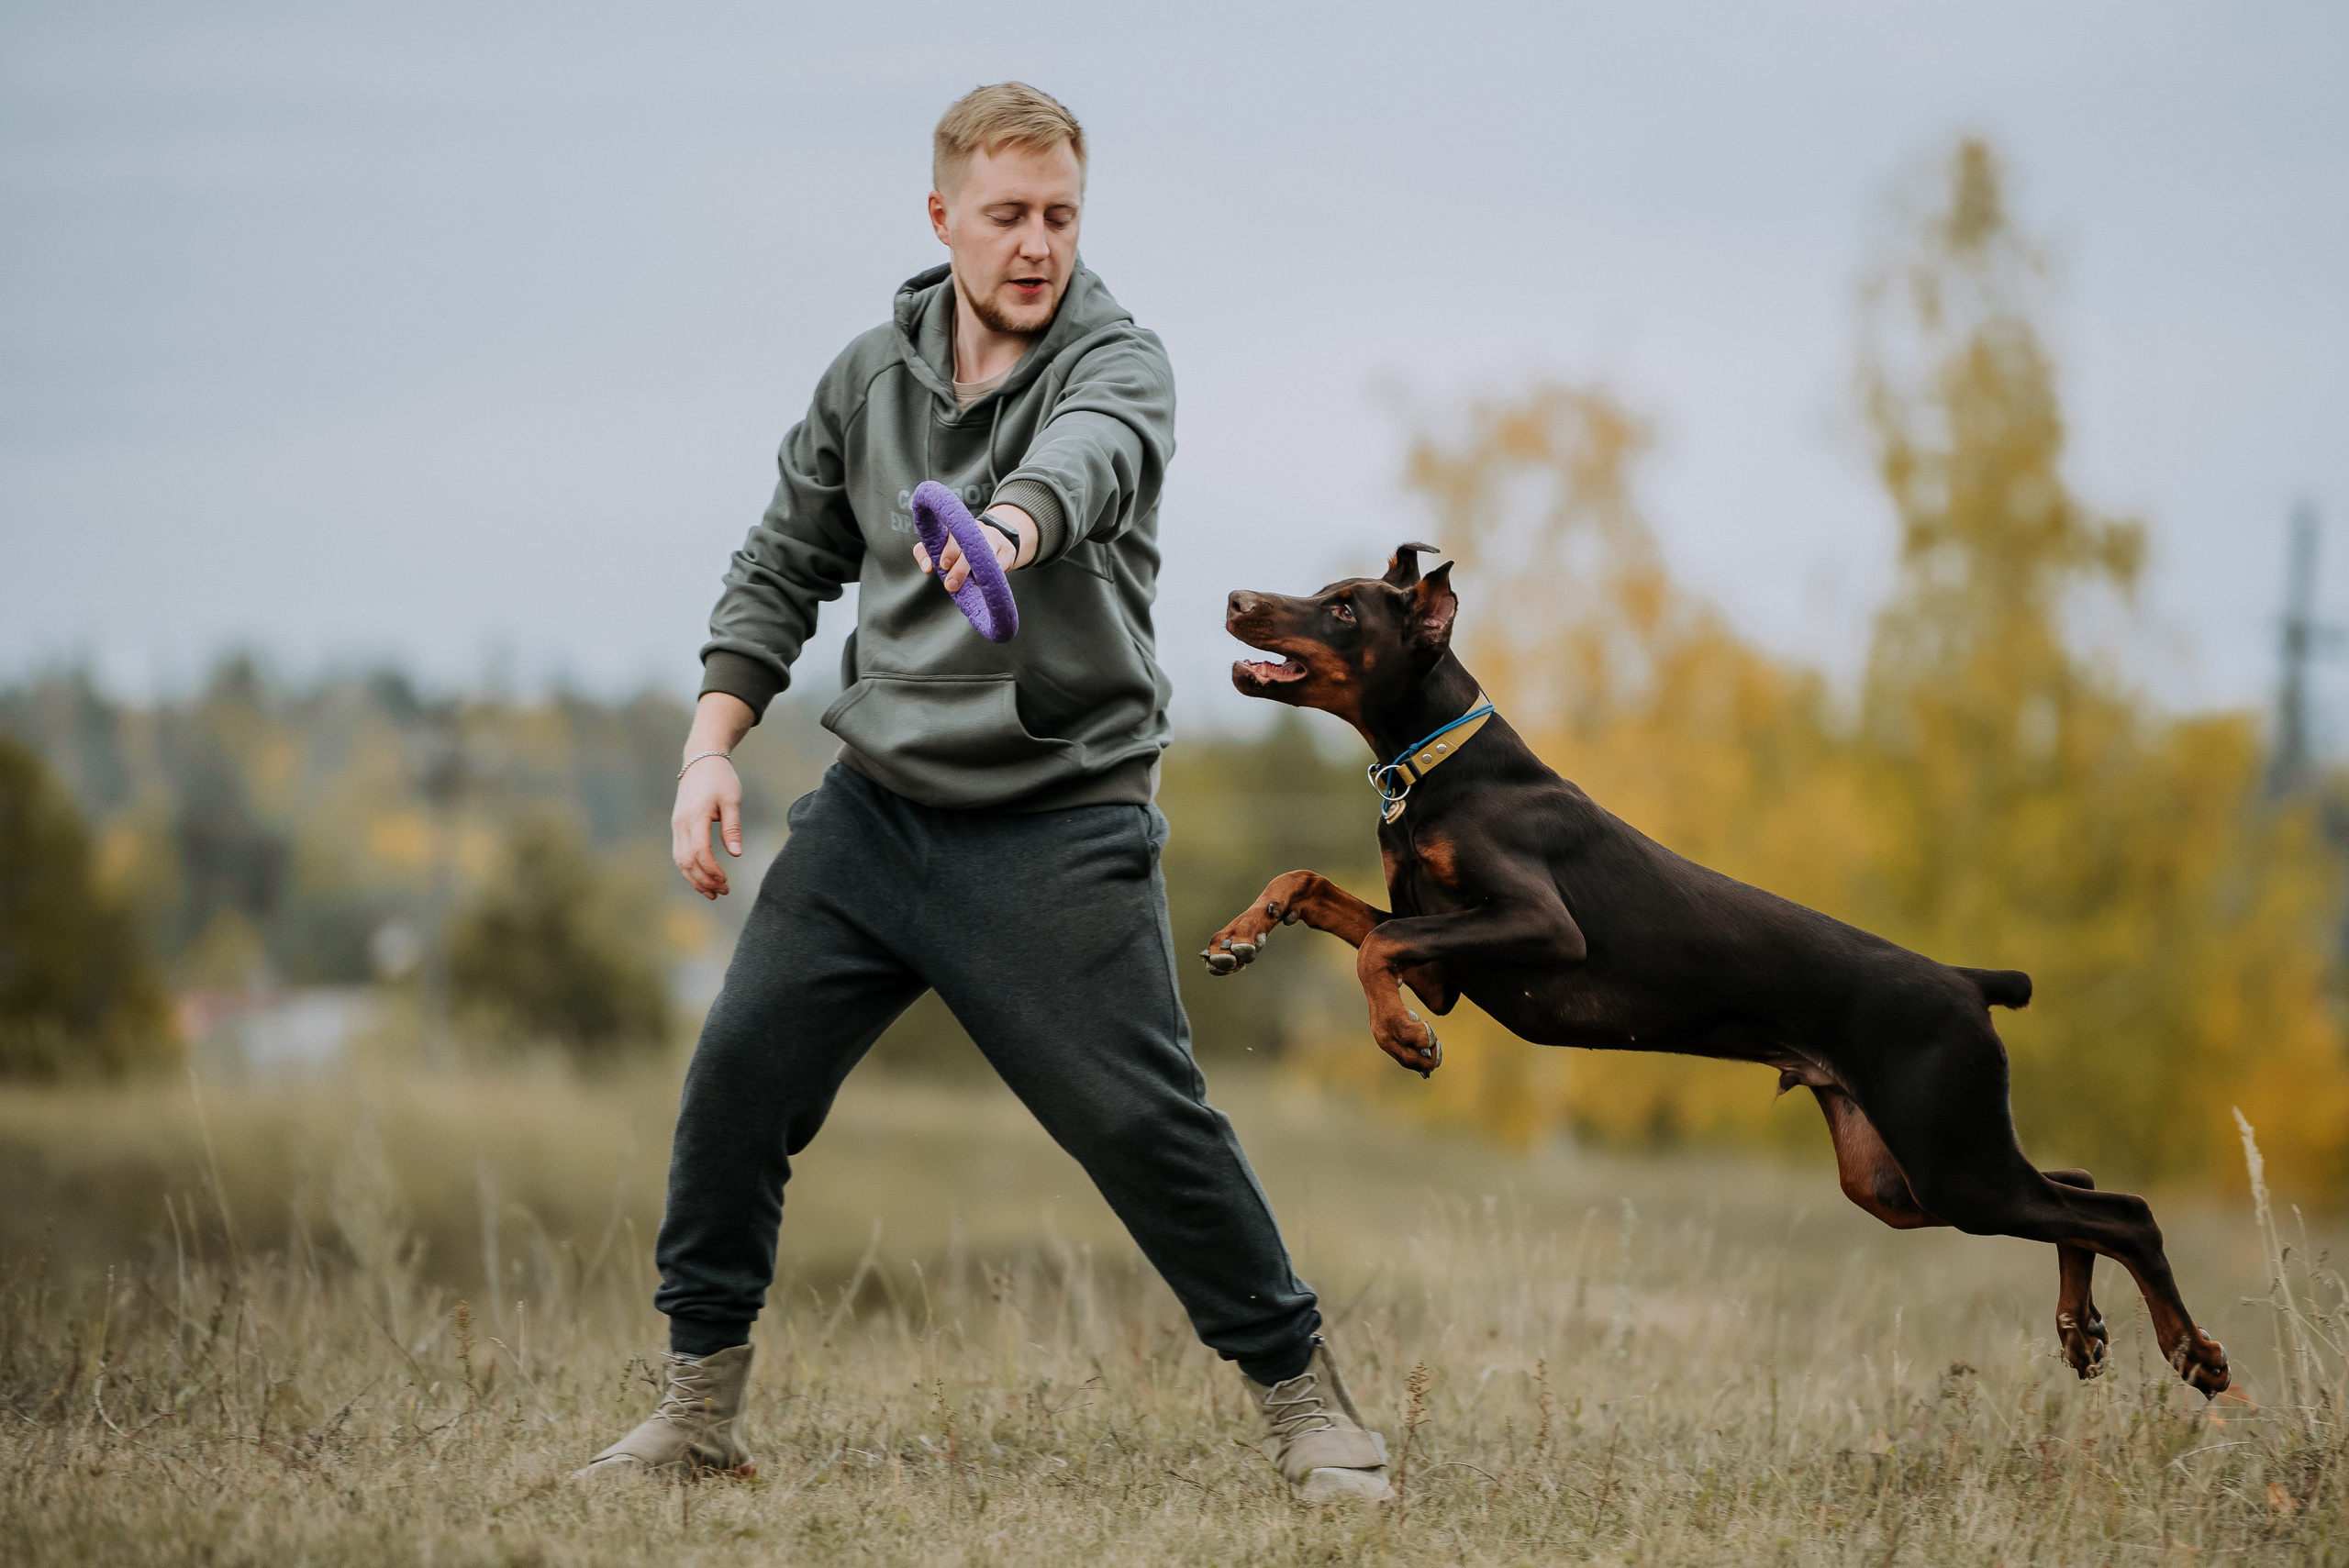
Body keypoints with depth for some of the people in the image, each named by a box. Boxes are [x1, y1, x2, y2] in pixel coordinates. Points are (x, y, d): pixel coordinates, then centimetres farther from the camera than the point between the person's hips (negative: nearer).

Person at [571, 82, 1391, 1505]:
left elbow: (1086, 458, -33)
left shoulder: (1118, 361, -9)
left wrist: (1007, 526, -57)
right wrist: (713, 747, 3)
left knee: (1143, 1119, -10)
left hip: (1058, 828, -4)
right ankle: (702, 1410, 12)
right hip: (874, 804, 4)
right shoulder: (870, 375, 7)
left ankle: (1305, 1399, 7)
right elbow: (784, 569, 16)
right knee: (739, 1076, -2)